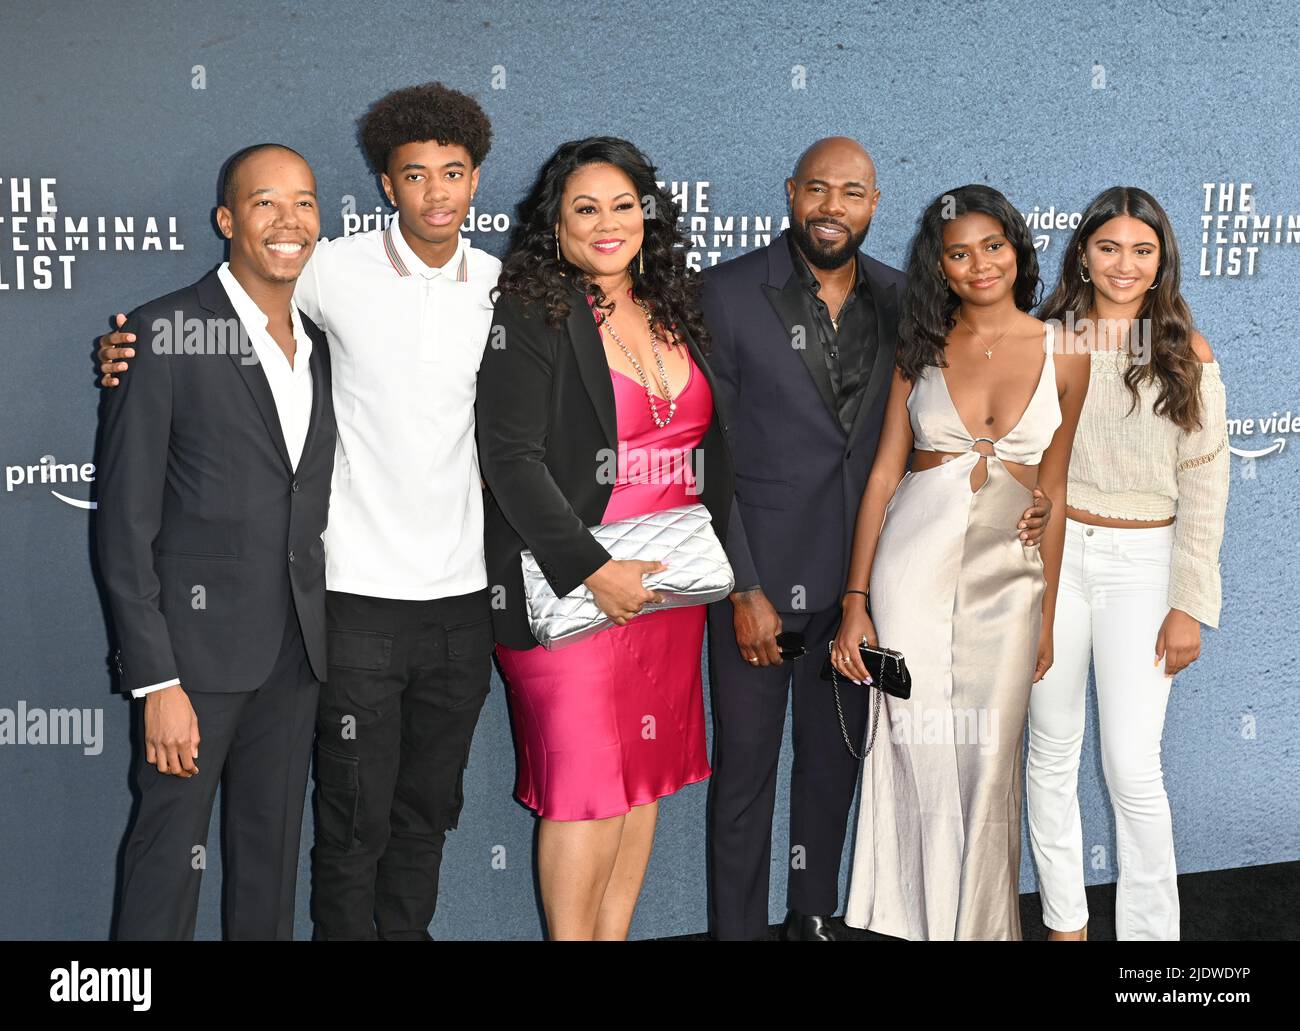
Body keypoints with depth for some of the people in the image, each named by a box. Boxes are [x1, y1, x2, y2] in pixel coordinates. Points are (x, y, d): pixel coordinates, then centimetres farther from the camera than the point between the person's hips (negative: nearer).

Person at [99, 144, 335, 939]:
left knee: (272, 859, 14)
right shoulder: (163, 333, -9)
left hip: (296, 649, 6)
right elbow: (126, 520, -11)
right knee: (171, 854, 2)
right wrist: (157, 682, -15)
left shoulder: (320, 343, 11)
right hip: (197, 640, -6)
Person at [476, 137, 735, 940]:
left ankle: (616, 935, 22)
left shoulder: (676, 314, 12)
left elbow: (711, 447, 17)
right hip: (575, 591, -6)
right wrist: (593, 570, -19)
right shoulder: (529, 318, -7)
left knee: (647, 779, 10)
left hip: (671, 587, 6)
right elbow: (511, 459, -14)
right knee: (587, 788, -3)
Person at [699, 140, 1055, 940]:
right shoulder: (730, 293, -9)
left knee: (835, 755, 16)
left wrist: (1016, 499, -8)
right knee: (746, 762, 8)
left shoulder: (899, 300, 3)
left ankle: (814, 917, 34)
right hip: (758, 575, -4)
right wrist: (744, 588, -13)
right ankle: (738, 926, 24)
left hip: (855, 576, 4)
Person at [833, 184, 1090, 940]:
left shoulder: (1062, 354, 3)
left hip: (1008, 573, 0)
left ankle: (979, 923, 24)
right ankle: (915, 919, 22)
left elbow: (1054, 493, 4)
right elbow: (884, 473, 3)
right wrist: (856, 602, -3)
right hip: (914, 563, 0)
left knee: (988, 761, 4)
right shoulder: (923, 348, 5)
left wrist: (1049, 615, 1)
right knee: (918, 750, 4)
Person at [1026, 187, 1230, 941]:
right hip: (1053, 553, 2)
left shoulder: (1187, 355, 0)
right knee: (1054, 750, 10)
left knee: (1133, 767, -5)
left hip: (1141, 564, -2)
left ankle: (1151, 929, 11)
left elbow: (1204, 489, -2)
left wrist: (1190, 605, -6)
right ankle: (1065, 917, 25)